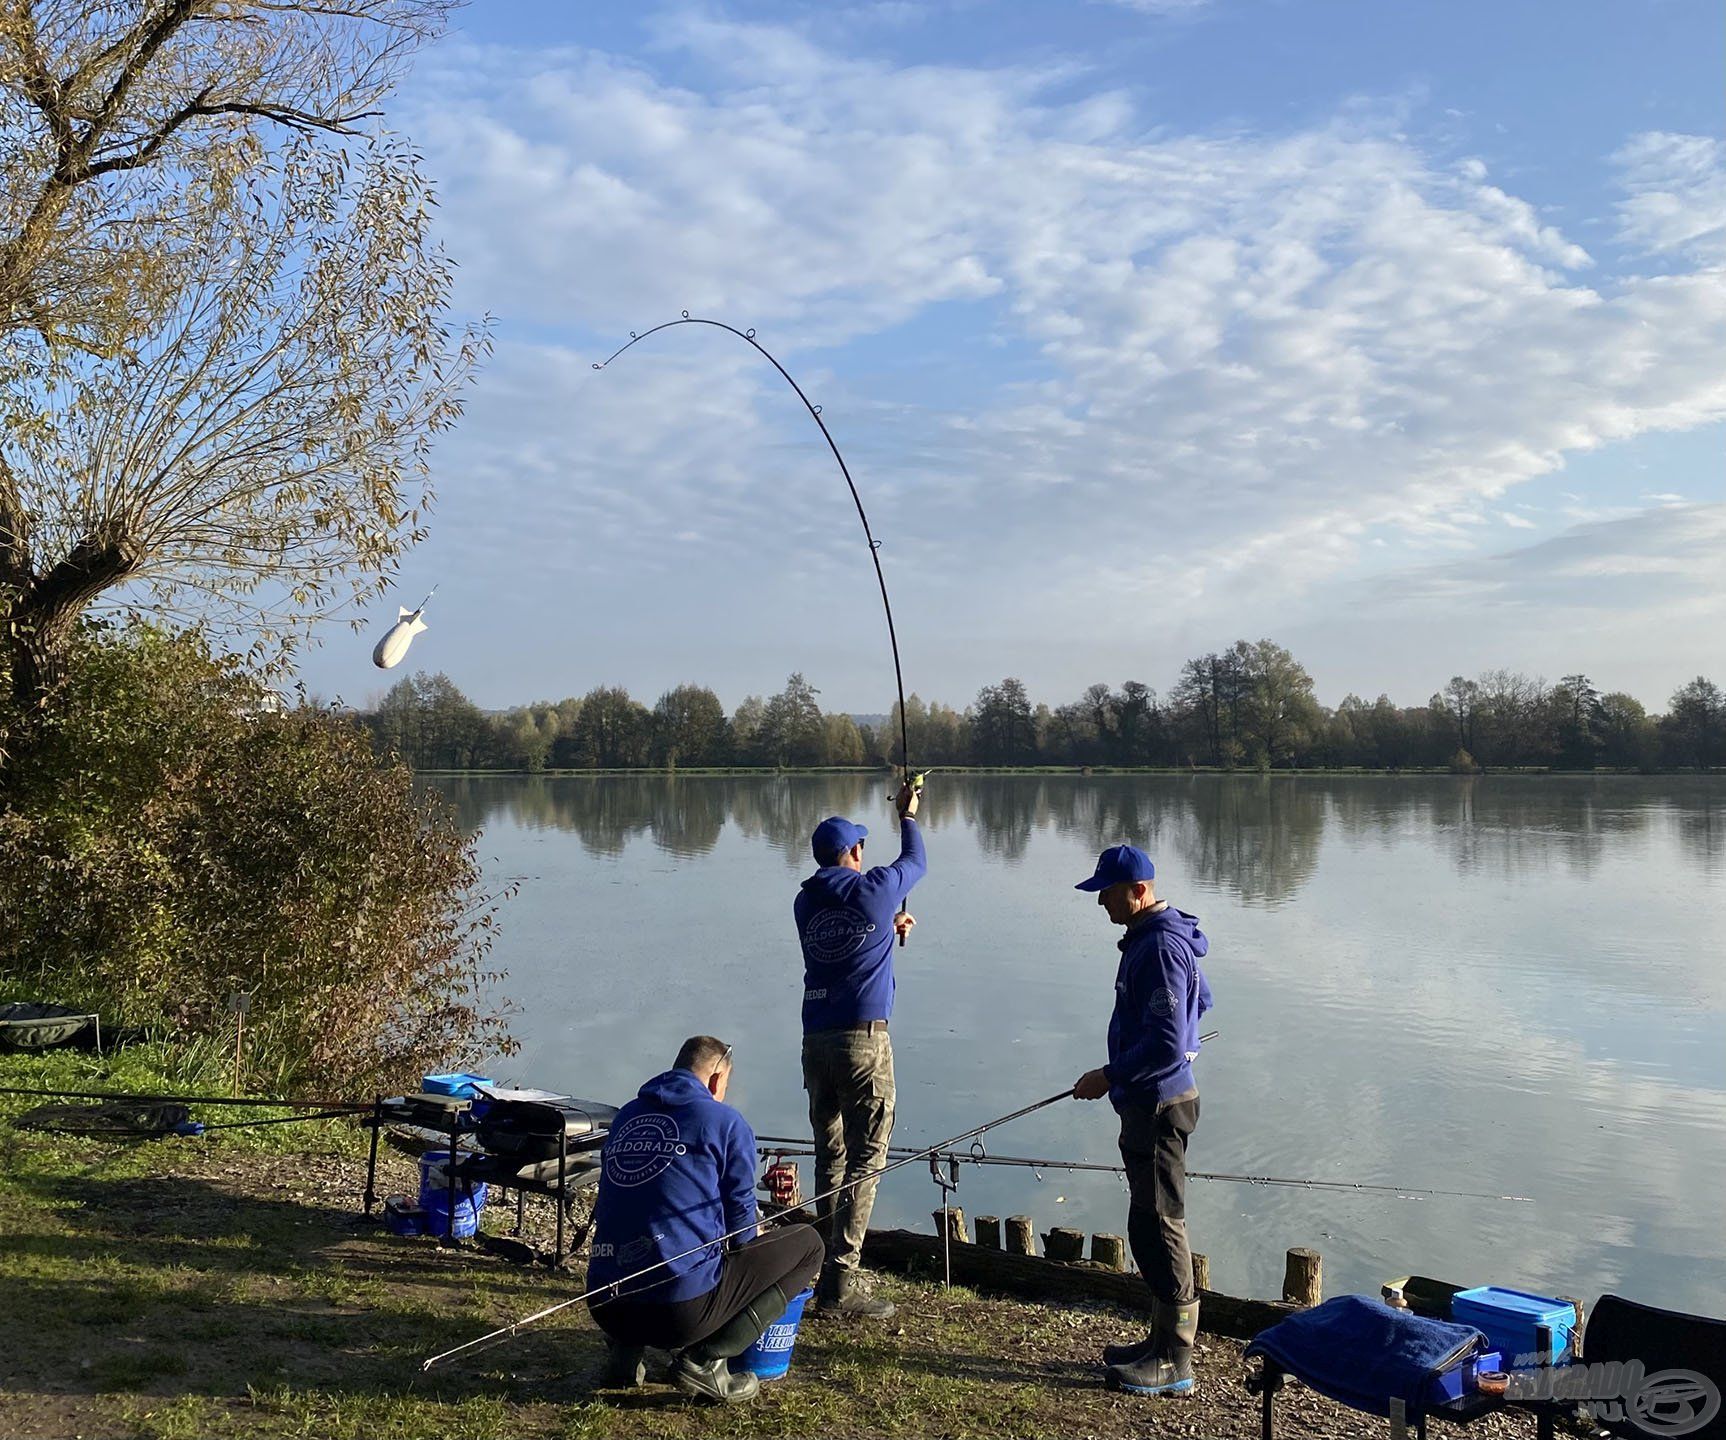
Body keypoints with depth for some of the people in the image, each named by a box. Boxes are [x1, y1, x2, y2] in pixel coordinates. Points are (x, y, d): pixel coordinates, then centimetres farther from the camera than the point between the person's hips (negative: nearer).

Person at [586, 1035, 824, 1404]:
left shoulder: (625, 1117, 15)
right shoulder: (725, 1122, -1)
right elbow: (740, 1231, 3)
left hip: (605, 1309, 7)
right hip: (682, 1307, -6)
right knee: (807, 1244, 9)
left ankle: (624, 1347, 13)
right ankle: (706, 1359, -3)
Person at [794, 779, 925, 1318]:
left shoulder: (805, 902, 8)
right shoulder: (874, 890, -6)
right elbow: (915, 862, 15)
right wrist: (908, 816, 32)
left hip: (815, 1040, 6)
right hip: (862, 1038, -6)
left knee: (829, 1157, 15)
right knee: (864, 1160, -2)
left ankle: (830, 1268, 22)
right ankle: (839, 1285, -5)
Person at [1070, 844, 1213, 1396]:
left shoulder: (1160, 947, -22)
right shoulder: (1151, 936, 11)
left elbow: (1166, 1048, -26)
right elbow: (1201, 998, 25)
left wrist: (1110, 1076, -18)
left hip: (1157, 1106, -11)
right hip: (1148, 1102, 11)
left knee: (1159, 1228, -3)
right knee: (1151, 1225, 16)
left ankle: (1173, 1363, 6)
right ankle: (1163, 1340, 26)